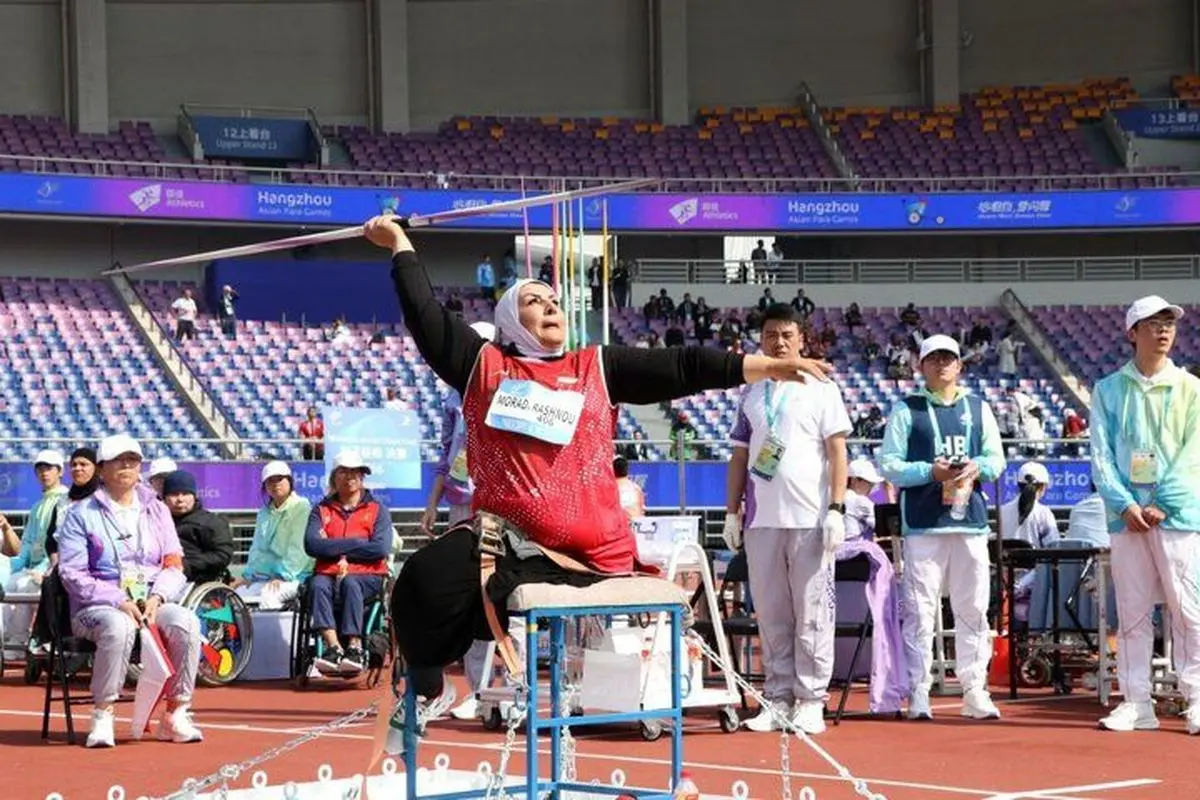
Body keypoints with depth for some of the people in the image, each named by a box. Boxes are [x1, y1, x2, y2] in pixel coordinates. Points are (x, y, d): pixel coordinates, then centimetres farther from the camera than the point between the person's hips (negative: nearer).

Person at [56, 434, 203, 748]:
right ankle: (102, 717, -30)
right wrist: (119, 601, -17)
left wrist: (157, 598, -11)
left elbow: (174, 565, 10)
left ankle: (176, 715, -21)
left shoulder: (156, 510, 17)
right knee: (118, 626, -39)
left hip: (154, 603, 3)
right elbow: (72, 574, -5)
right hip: (98, 607, -3)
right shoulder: (82, 514, 5)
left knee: (186, 622, -28)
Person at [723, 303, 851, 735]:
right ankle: (778, 699, 11)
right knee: (770, 615, 6)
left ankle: (810, 701, 0)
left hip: (809, 520, -4)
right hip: (761, 520, 4)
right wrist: (732, 511, 10)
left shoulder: (820, 389, 3)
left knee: (812, 614, -4)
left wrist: (837, 509, -9)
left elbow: (837, 452, -1)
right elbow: (740, 457, 18)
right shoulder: (751, 395, 15)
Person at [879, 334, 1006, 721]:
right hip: (923, 522, -3)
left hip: (971, 519, 3)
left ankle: (974, 690, 9)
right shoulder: (906, 410, 6)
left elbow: (996, 459, 15)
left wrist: (978, 468, -8)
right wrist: (930, 471, -14)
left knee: (973, 608, 3)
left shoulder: (979, 408, 17)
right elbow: (888, 464, 0)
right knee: (919, 608, -5)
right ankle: (918, 692, -1)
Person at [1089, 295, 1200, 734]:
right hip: (1126, 515, 2)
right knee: (1131, 611, 3)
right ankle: (1136, 702, 6)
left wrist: (1161, 505, -11)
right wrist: (1125, 504, -10)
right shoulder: (1109, 389, 11)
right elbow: (1101, 455, 4)